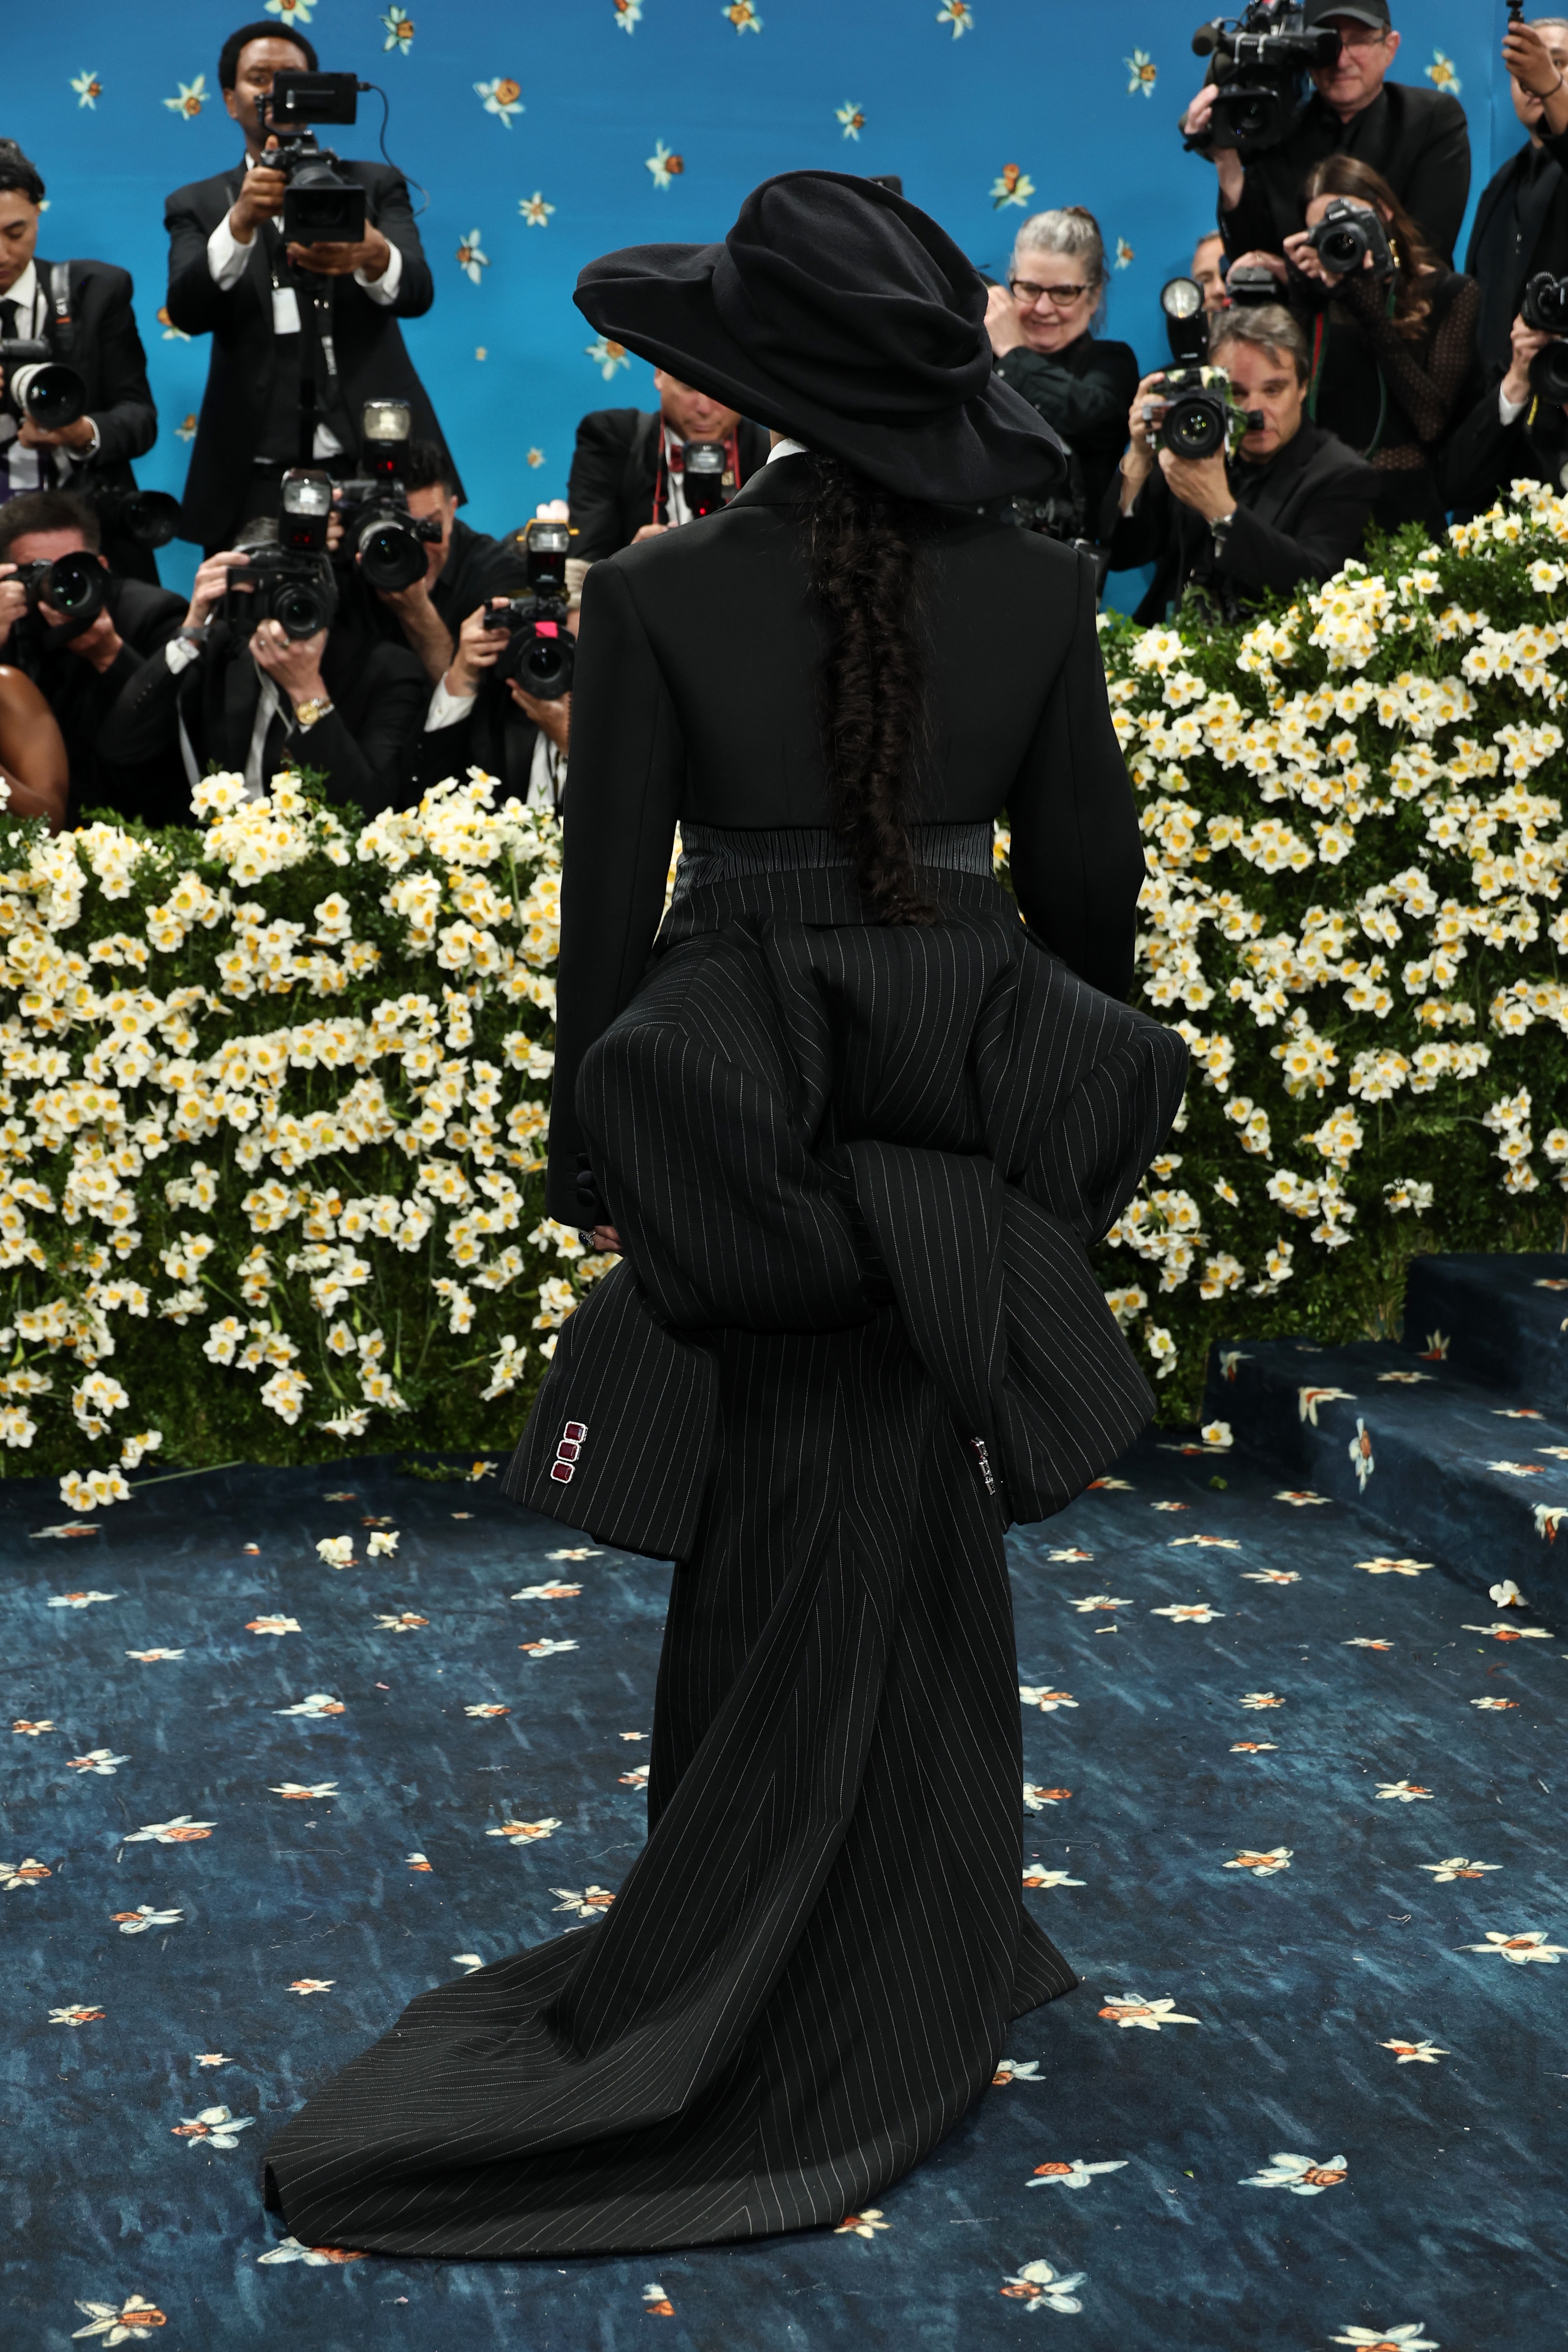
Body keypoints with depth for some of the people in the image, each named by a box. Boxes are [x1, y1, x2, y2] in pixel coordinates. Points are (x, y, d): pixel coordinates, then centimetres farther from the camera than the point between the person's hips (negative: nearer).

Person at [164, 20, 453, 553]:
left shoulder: (375, 186, 12)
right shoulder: (199, 206, 12)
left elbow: (417, 293, -5)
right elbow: (187, 312, -7)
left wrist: (374, 255, -30)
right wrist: (242, 220, -25)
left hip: (375, 459, 0)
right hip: (259, 477, 0)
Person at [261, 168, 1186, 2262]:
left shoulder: (658, 600, -13)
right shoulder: (1037, 593, -7)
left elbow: (610, 907, -9)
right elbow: (1091, 875, 0)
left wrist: (592, 1151, 4)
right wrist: (1055, 1094, 16)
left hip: (737, 1125, -2)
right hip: (966, 1139, 2)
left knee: (786, 1559, 13)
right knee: (924, 1537, 17)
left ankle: (736, 1998, 23)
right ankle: (922, 1977, 29)